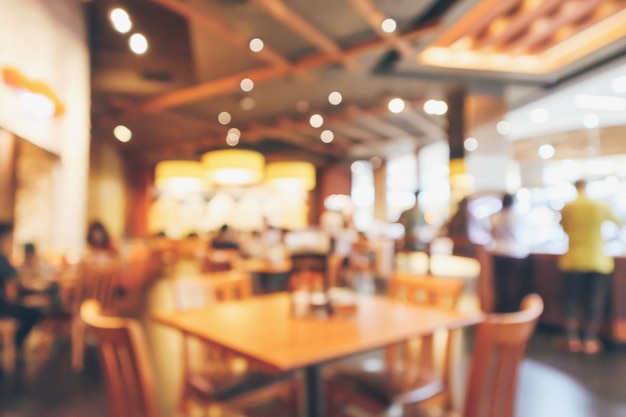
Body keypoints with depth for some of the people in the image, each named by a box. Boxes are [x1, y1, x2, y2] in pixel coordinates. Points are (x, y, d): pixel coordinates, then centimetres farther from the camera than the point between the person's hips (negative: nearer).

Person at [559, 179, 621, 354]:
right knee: (595, 301, 11)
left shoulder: (567, 208, -5)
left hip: (573, 261, 0)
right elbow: (619, 222, 12)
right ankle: (590, 340, 15)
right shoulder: (601, 206, -4)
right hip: (597, 261, 0)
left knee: (572, 300, 10)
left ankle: (573, 339, 15)